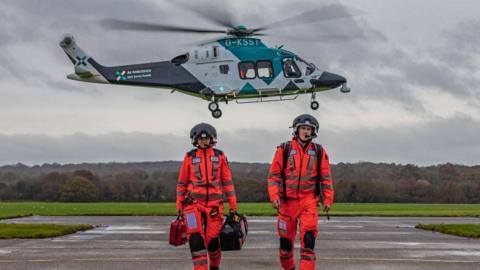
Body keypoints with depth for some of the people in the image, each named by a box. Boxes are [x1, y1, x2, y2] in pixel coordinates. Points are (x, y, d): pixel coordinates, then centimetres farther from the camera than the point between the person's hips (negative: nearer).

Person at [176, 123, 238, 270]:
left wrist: (233, 205, 5)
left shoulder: (220, 156, 4)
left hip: (214, 205, 0)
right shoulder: (190, 157, 3)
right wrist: (179, 205, 8)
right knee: (196, 239, -14)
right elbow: (182, 182, 10)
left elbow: (227, 181, 7)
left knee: (212, 239, 5)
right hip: (194, 203, 0)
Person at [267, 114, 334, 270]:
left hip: (309, 200, 0)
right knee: (286, 239, 8)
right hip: (288, 200, 0)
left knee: (308, 238, -14)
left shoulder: (319, 152, 7)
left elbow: (326, 178, 9)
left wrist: (328, 199, 2)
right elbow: (274, 175, 1)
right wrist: (274, 196, -9)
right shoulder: (284, 150, 2)